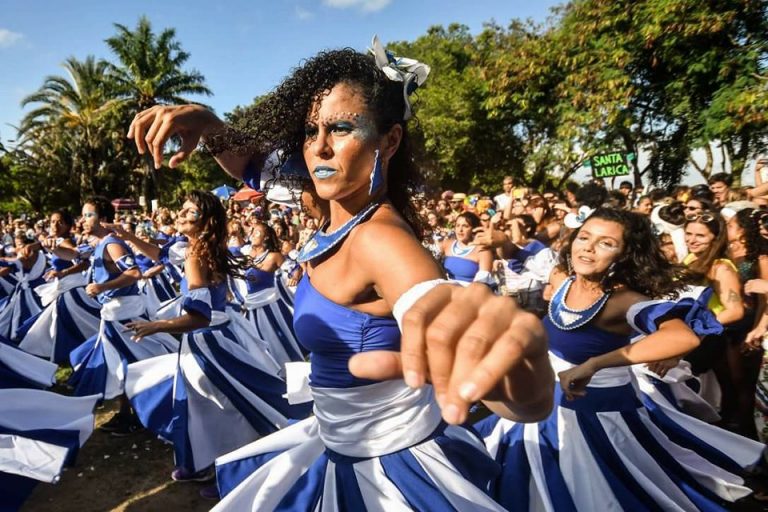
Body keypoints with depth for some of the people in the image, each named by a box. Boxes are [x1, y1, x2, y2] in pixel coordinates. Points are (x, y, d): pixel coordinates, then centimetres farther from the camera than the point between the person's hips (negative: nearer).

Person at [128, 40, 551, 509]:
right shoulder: (343, 218, -6)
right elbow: (253, 164, 9)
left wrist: (517, 345, -65)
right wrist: (207, 125, -11)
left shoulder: (378, 236, -31)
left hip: (394, 470, -8)